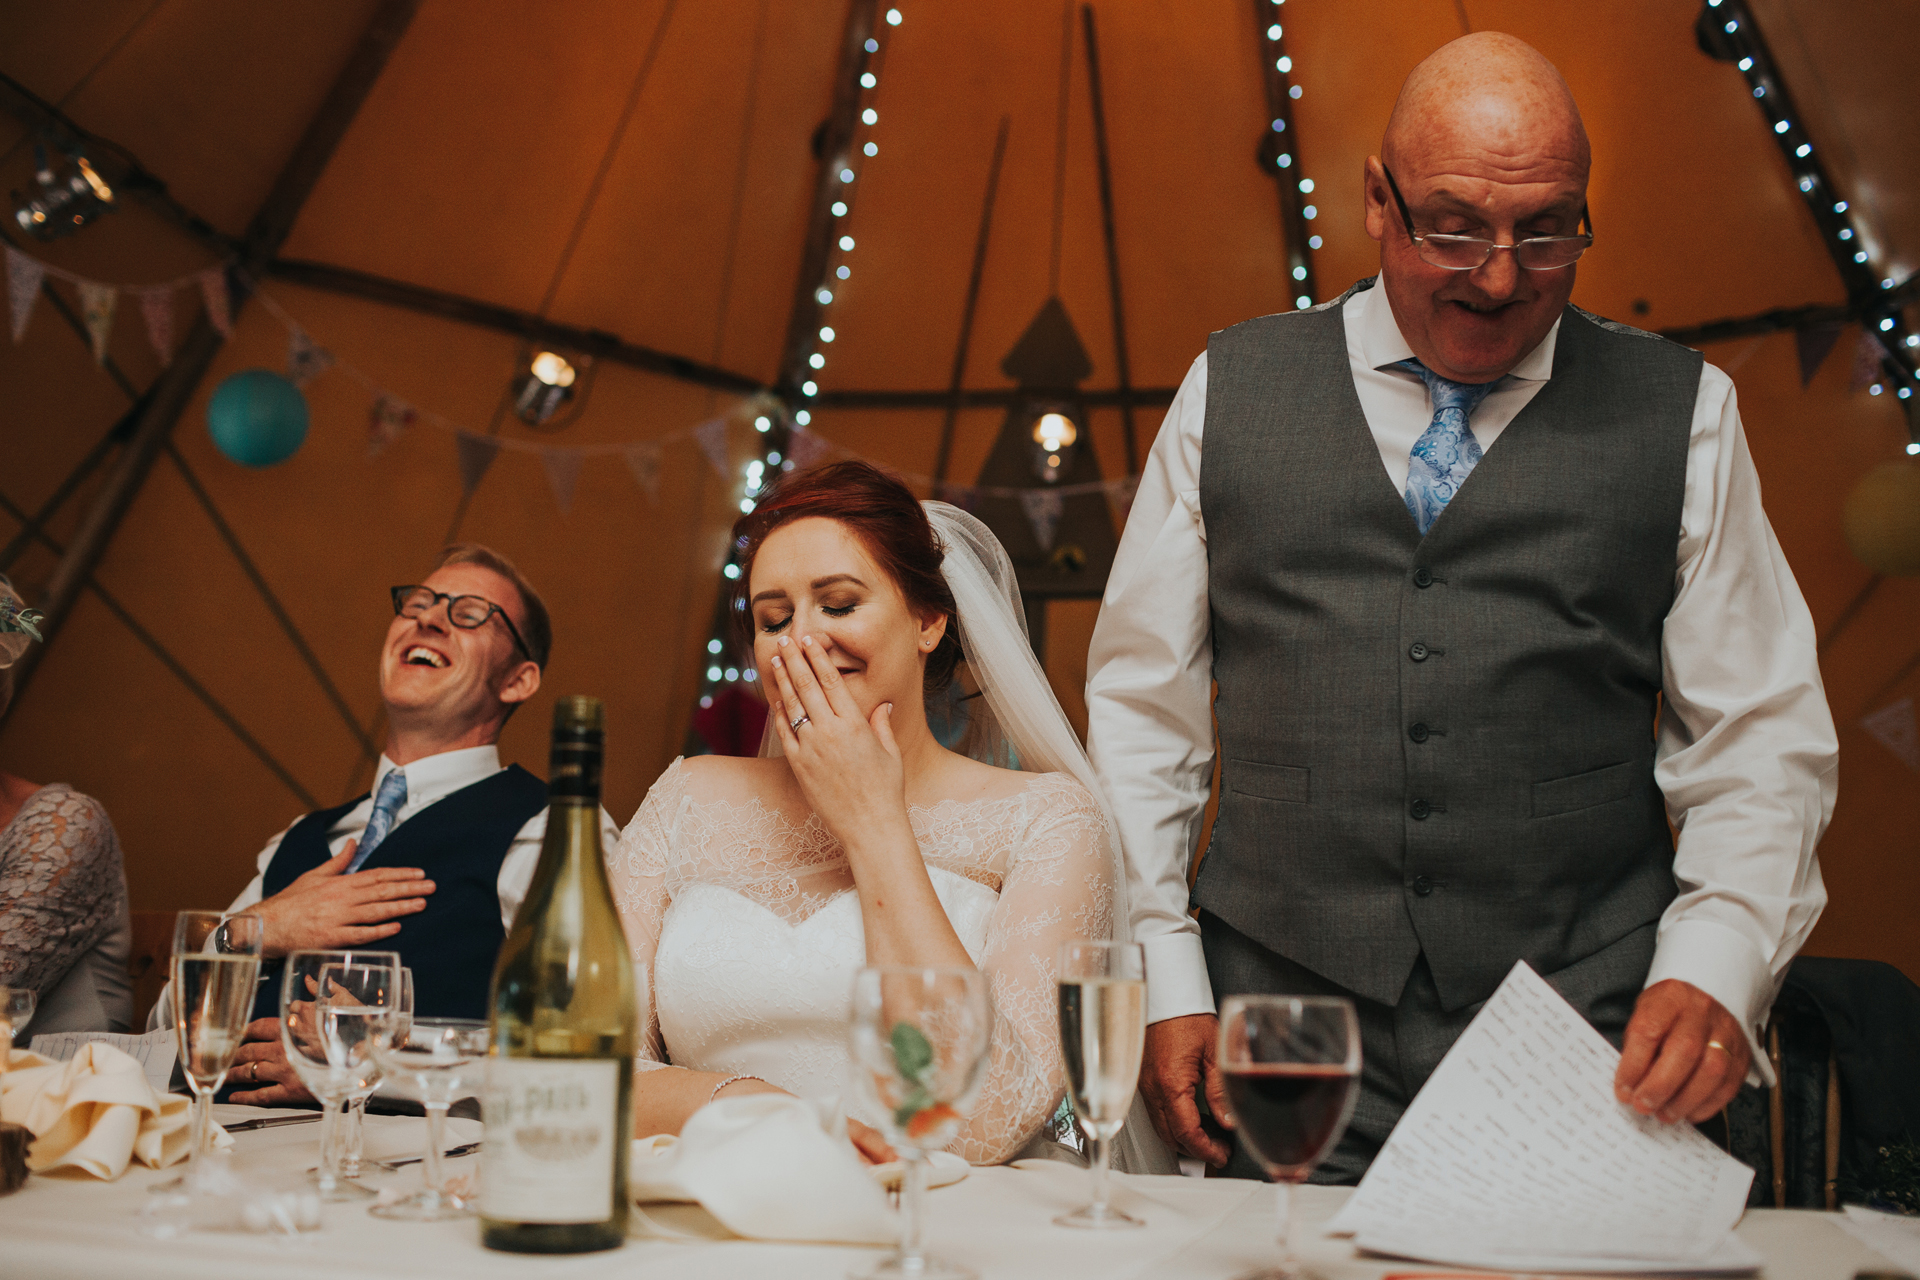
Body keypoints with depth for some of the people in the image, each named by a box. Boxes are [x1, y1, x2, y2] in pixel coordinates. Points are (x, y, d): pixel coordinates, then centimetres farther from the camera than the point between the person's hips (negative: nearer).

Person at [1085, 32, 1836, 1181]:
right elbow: (1141, 708, 9)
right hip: (1284, 1032, 0)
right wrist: (1165, 987, 1)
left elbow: (1758, 740, 6)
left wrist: (1714, 970, -11)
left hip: (1588, 1038, 0)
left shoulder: (1679, 413, 7)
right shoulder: (1230, 393, 7)